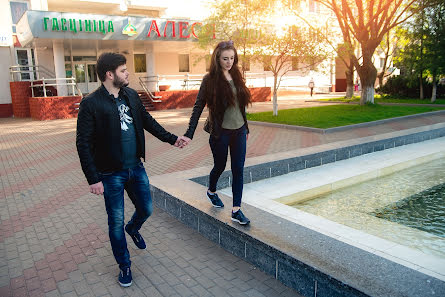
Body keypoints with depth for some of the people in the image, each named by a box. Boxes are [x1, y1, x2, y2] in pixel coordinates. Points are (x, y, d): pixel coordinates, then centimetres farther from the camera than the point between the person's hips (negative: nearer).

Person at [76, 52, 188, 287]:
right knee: (116, 222, 8)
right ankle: (124, 266, 29)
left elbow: (147, 121, 16)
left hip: (136, 167, 5)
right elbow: (83, 144, -14)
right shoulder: (91, 104, -14)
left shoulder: (131, 95, 4)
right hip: (111, 173, -5)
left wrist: (171, 138, 10)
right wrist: (93, 179, -17)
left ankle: (133, 228, 53)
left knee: (146, 209, 17)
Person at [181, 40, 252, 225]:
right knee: (220, 166, 13)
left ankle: (236, 210, 9)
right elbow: (198, 107, -10)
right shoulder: (210, 80, -8)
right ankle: (211, 191, 44)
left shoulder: (236, 76, 7)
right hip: (220, 132, -4)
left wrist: (246, 128, 18)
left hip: (239, 131, 4)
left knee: (238, 169, 2)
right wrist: (189, 134, -16)